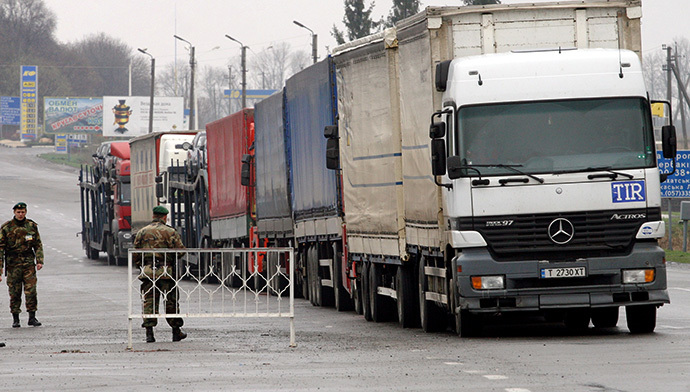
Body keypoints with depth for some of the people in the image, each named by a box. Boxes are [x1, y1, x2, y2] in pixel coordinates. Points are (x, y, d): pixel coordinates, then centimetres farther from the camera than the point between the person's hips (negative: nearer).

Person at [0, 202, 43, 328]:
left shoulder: (31, 226, 6)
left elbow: (38, 245, 11)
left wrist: (39, 261, -2)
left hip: (28, 262, 1)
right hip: (13, 263, -1)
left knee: (31, 290, -5)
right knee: (14, 293, 1)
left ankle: (32, 317, 2)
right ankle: (15, 319, 9)